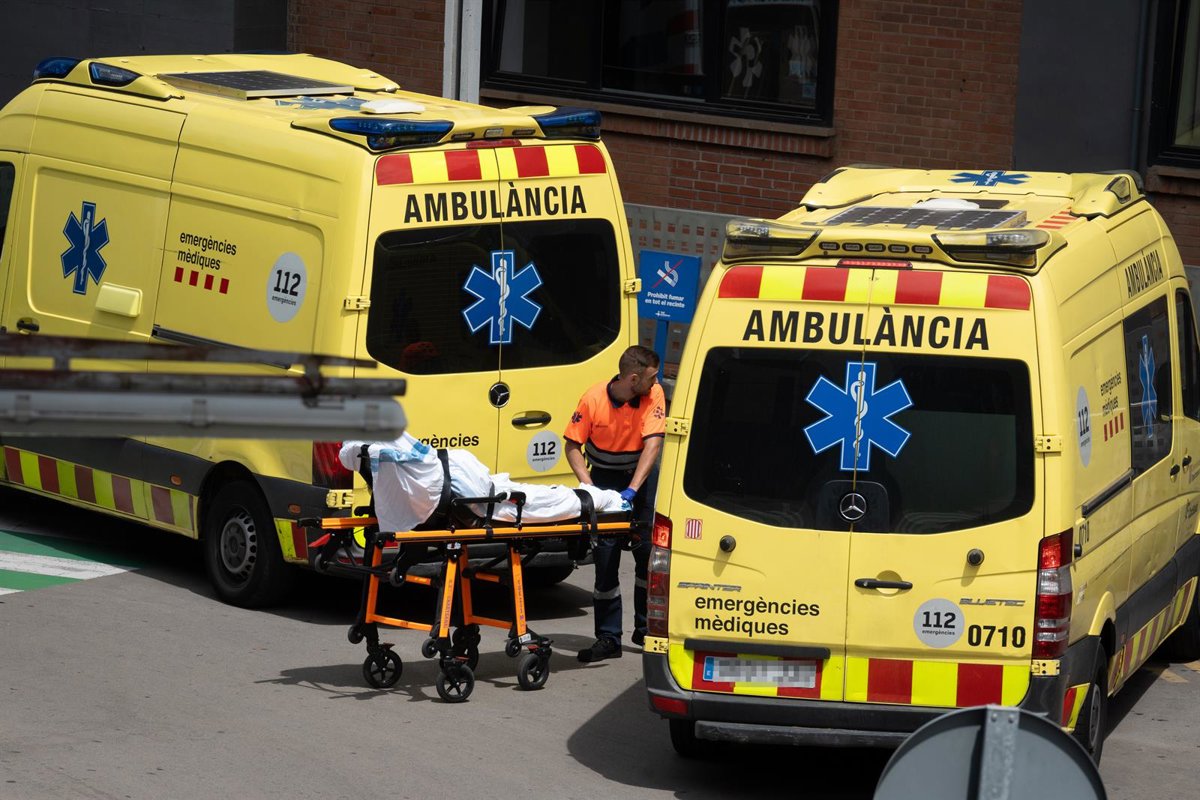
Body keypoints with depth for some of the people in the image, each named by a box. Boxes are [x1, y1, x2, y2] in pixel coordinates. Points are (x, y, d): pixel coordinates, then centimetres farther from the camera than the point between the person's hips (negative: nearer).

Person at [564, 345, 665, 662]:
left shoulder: (653, 395, -18)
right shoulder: (593, 400, -21)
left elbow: (653, 443, -25)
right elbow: (572, 445, -13)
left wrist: (632, 489, -35)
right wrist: (588, 486, -27)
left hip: (641, 475, 1)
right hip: (605, 477, -1)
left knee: (648, 551, 1)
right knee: (605, 555, -3)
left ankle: (646, 629, 18)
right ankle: (608, 638, 0)